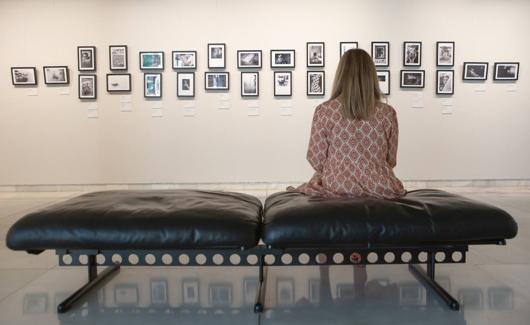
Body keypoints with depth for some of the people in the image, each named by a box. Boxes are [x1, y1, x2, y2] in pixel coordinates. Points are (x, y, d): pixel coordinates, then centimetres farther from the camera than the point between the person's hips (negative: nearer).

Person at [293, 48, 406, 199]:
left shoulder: (324, 111, -10)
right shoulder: (388, 113, -3)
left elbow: (316, 160, -5)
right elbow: (391, 160, 5)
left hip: (337, 187, -2)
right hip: (380, 188, 2)